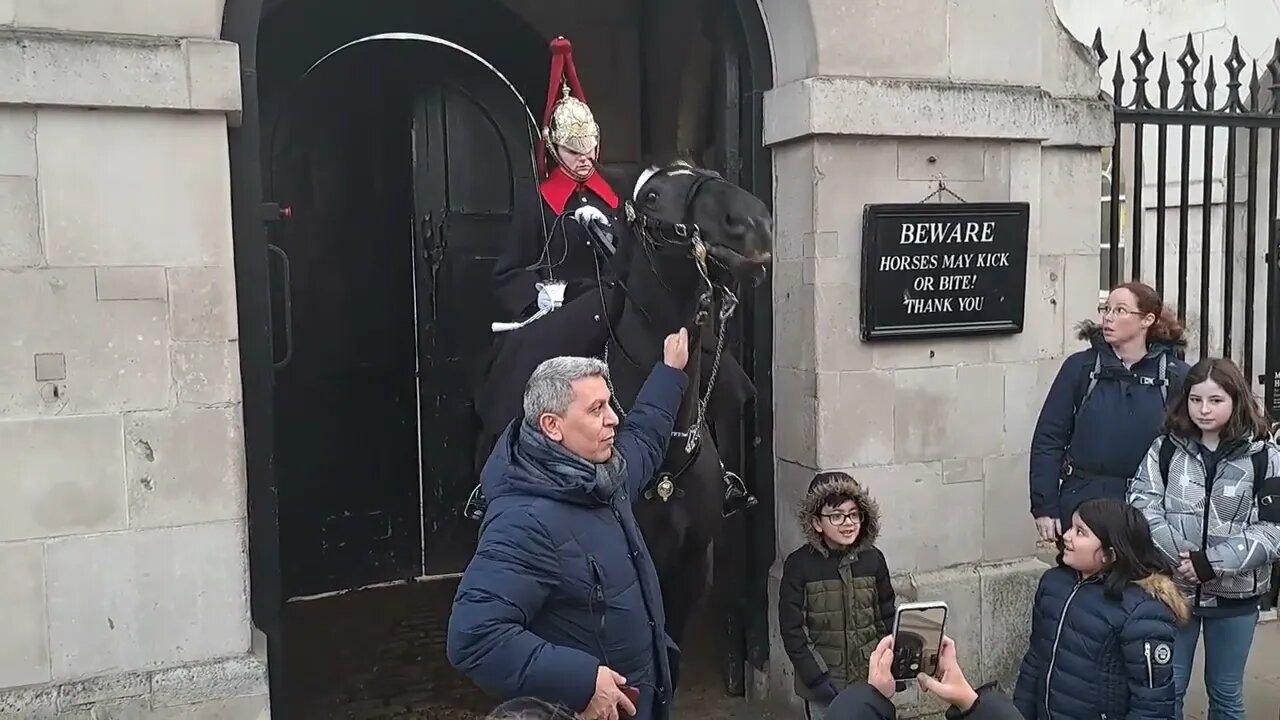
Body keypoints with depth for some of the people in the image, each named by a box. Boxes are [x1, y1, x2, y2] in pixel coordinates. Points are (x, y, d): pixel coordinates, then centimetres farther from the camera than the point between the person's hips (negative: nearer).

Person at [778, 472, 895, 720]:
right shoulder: (799, 564, -11)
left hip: (869, 679, 3)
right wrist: (815, 677, -13)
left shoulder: (872, 559, -3)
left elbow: (887, 616, 7)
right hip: (823, 682, -2)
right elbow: (791, 627, -10)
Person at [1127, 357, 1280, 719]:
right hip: (1173, 587, 1)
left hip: (1234, 595, -1)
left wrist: (1212, 563, -19)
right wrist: (1178, 557, -21)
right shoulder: (1165, 448, -2)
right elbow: (1142, 505, -9)